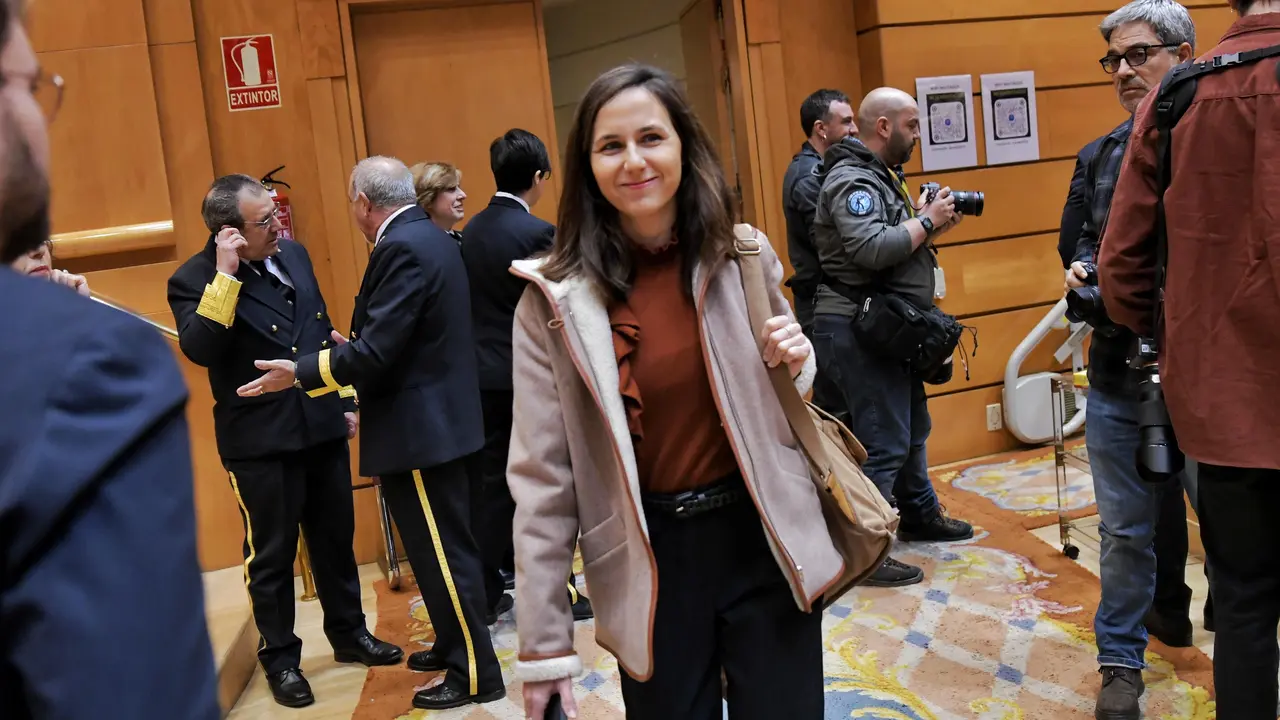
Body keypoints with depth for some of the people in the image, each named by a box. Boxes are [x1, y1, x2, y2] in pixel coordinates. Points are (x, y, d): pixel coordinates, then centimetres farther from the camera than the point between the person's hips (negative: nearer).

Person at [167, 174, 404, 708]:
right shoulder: (194, 279, -12)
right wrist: (225, 275, -29)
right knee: (272, 554, 8)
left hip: (322, 426, 6)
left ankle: (349, 633, 35)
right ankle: (281, 658, 25)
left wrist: (346, 398, 14)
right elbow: (199, 350, -29)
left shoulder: (293, 254, 6)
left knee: (336, 539, 17)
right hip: (260, 440, -6)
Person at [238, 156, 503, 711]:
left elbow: (376, 351, -23)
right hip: (435, 415, 10)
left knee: (442, 552, 0)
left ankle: (475, 675, 11)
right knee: (439, 546, 20)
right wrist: (354, 349, 25)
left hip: (419, 426, -10)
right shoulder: (429, 236, 11)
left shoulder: (401, 248, -20)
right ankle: (454, 646, 34)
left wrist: (301, 373, -13)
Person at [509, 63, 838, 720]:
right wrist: (544, 643, -7)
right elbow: (541, 475, -8)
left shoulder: (742, 254, -2)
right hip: (650, 559, -2)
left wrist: (795, 366, -9)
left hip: (763, 538, 2)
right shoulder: (556, 298, -10)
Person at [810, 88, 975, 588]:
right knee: (884, 444, -9)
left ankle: (920, 516, 39)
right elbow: (872, 249, -30)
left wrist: (928, 225, 2)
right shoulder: (852, 180, -16)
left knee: (912, 429, 22)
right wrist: (926, 221, -17)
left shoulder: (881, 176, 17)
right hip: (858, 333, -11)